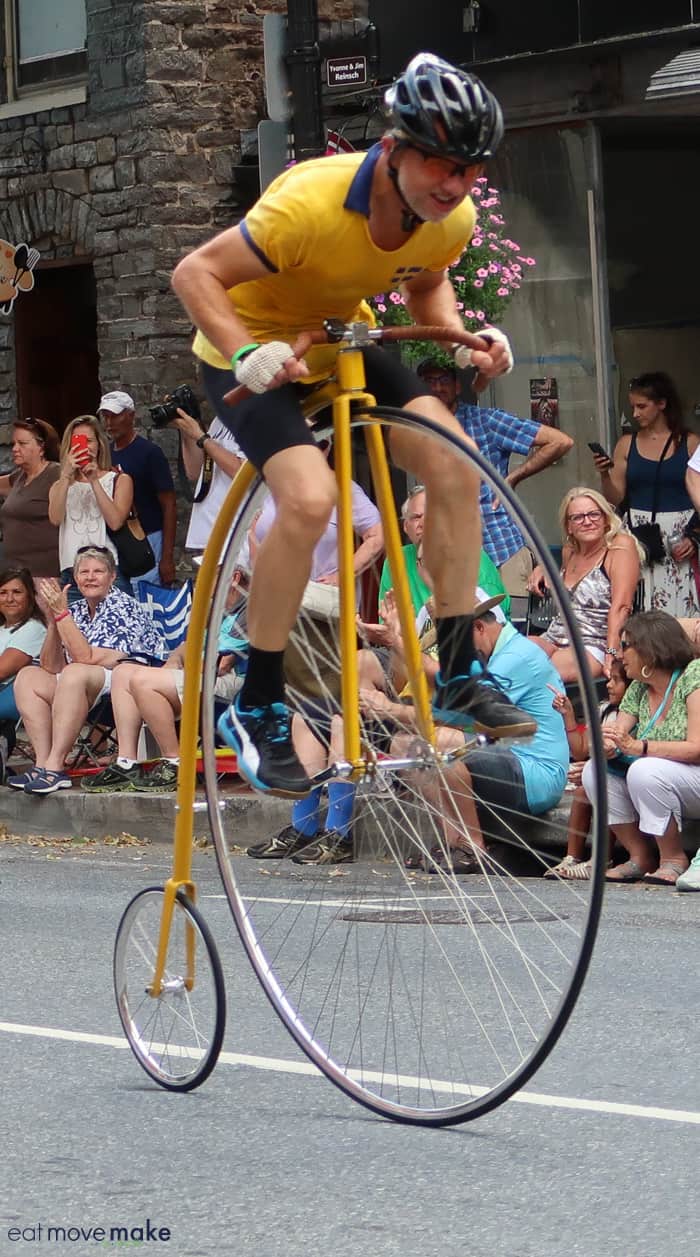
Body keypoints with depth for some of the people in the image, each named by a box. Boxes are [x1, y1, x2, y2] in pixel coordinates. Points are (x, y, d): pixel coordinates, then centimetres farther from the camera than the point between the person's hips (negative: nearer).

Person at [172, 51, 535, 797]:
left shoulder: (451, 220, -15)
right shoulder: (312, 202, -34)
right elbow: (196, 273, -28)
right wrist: (245, 353, -43)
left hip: (342, 344, 6)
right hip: (254, 352, -6)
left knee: (454, 462, -13)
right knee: (309, 496, -28)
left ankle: (457, 675, -2)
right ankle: (257, 709, -15)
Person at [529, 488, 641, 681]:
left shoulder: (622, 546, -3)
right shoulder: (569, 551, 18)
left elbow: (621, 607, -15)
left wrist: (612, 654, -27)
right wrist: (543, 568, 22)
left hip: (595, 646, -7)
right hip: (553, 640, 7)